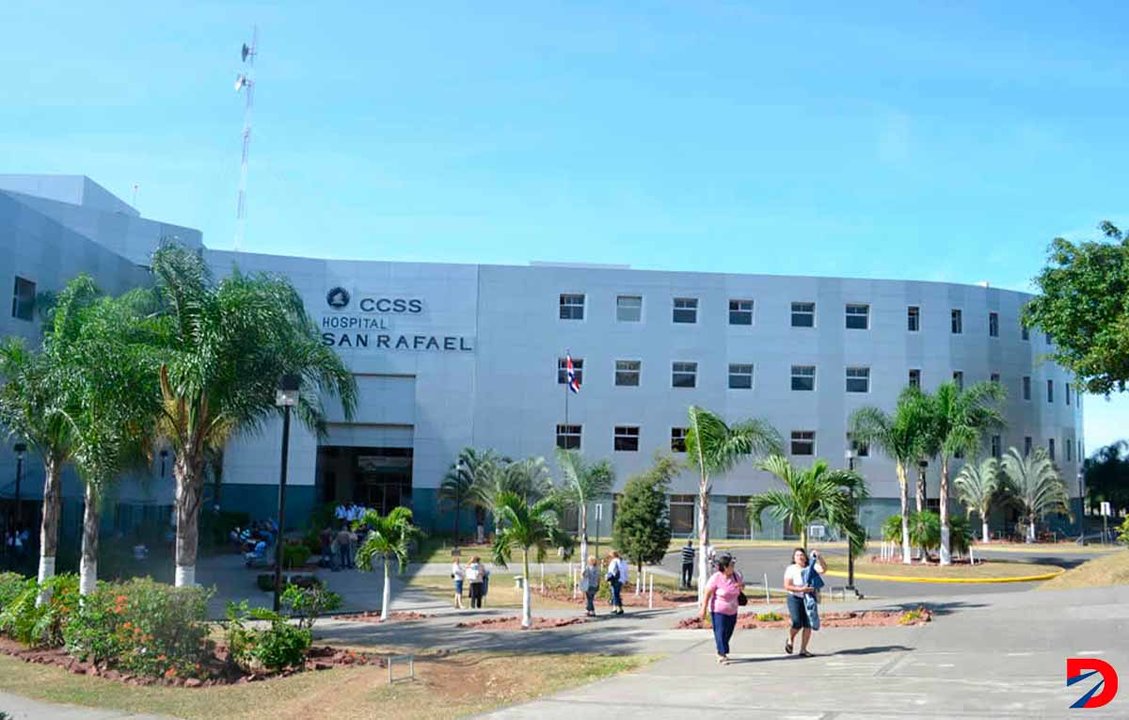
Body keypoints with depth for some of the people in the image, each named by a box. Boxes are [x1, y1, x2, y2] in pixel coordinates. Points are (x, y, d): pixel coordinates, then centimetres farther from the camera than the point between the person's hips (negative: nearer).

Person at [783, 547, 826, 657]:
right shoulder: (791, 569, -4)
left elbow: (823, 570, -12)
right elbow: (787, 586, -10)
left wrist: (818, 557, -23)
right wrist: (801, 589, -20)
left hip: (809, 599, 3)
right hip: (795, 599, -3)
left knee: (808, 625, -1)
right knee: (797, 623, -15)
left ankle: (803, 650, 10)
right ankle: (790, 640, 17)